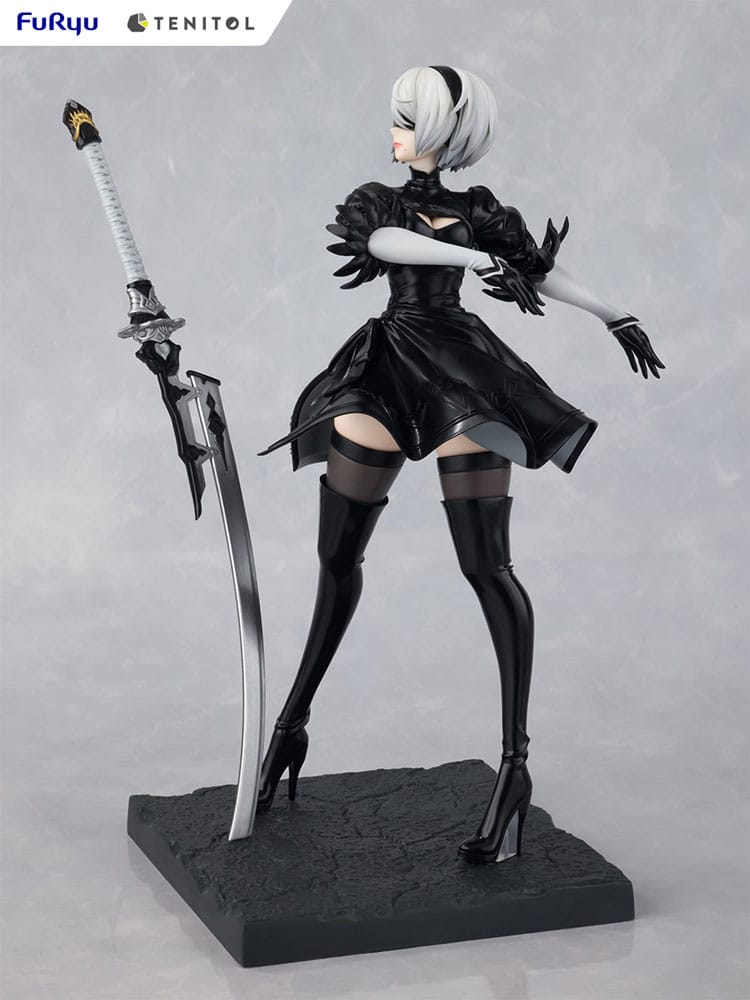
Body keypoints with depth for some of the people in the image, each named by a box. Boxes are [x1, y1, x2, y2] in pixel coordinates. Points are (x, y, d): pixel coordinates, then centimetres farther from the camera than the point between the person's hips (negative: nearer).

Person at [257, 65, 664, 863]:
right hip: (384, 373, 2)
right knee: (337, 556, 6)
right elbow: (384, 240, -10)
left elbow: (541, 271, 18)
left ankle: (516, 766, -12)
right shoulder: (376, 201, 12)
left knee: (486, 567, -11)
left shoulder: (479, 212, 12)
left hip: (459, 371, -2)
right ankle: (293, 721, 20)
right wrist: (476, 258, -21)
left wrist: (612, 316, 18)